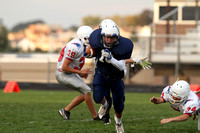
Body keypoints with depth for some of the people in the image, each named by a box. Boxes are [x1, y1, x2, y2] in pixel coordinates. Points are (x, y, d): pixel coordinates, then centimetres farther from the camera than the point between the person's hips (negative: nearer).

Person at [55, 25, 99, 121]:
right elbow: (64, 67, -25)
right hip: (63, 75, -10)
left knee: (85, 94, 9)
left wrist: (81, 74, 6)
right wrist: (80, 72, -20)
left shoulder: (81, 46, 7)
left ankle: (66, 110, 18)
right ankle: (95, 116, -3)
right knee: (87, 91, -12)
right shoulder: (75, 48, -25)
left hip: (70, 73, 10)